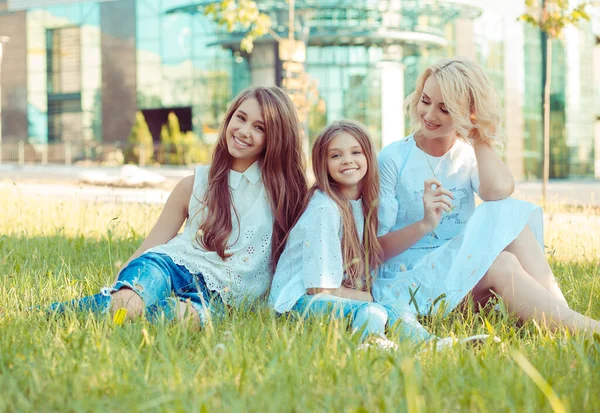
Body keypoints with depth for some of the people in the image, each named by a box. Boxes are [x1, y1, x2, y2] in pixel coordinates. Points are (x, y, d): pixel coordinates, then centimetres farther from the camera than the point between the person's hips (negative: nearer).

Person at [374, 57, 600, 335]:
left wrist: (479, 137, -3)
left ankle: (560, 317, -32)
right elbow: (376, 249, -5)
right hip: (408, 285, -4)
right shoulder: (394, 159, -1)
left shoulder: (469, 156, 10)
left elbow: (499, 191, -16)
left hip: (465, 275, 4)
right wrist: (424, 225, -23)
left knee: (511, 215, -23)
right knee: (501, 264, -31)